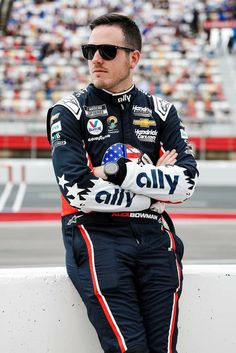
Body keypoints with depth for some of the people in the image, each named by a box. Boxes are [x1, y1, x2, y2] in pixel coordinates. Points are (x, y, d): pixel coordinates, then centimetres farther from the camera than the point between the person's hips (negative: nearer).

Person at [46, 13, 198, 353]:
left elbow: (186, 182, -2)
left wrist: (124, 171, -13)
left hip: (152, 237, 3)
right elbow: (78, 190, -11)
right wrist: (154, 189, -5)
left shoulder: (161, 112, 12)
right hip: (96, 236, -3)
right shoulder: (69, 111, 3)